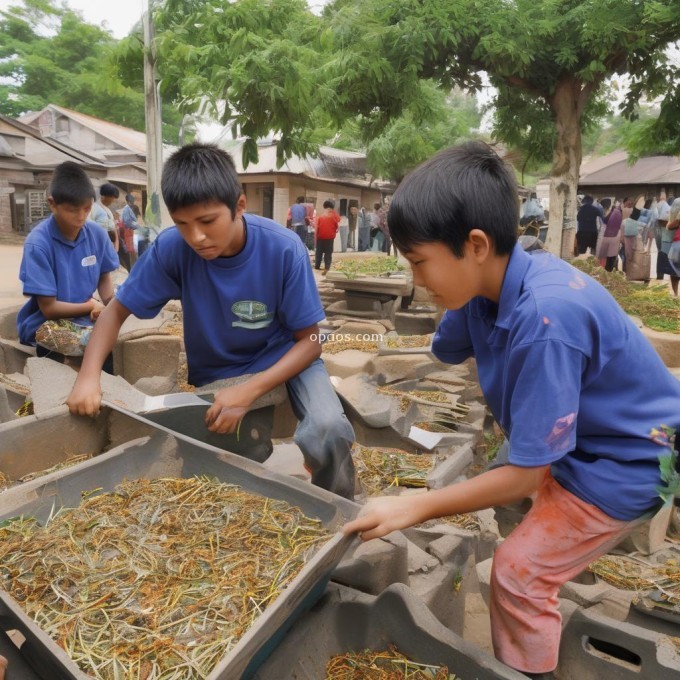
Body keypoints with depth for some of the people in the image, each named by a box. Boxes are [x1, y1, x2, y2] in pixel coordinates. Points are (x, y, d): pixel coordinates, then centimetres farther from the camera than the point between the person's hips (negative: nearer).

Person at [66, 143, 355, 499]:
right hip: (214, 374, 2)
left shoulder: (284, 249, -26)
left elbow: (309, 341, -18)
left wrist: (250, 390, -31)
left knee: (327, 432, -28)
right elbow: (117, 310, -8)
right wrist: (88, 376, -25)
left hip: (285, 359, -2)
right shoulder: (171, 247, -21)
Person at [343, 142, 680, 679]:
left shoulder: (543, 321, -38)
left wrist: (412, 508, -24)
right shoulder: (487, 280, -13)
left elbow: (523, 475, -29)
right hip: (581, 438, 8)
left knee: (518, 570, -2)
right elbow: (437, 355, 6)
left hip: (630, 457, -8)